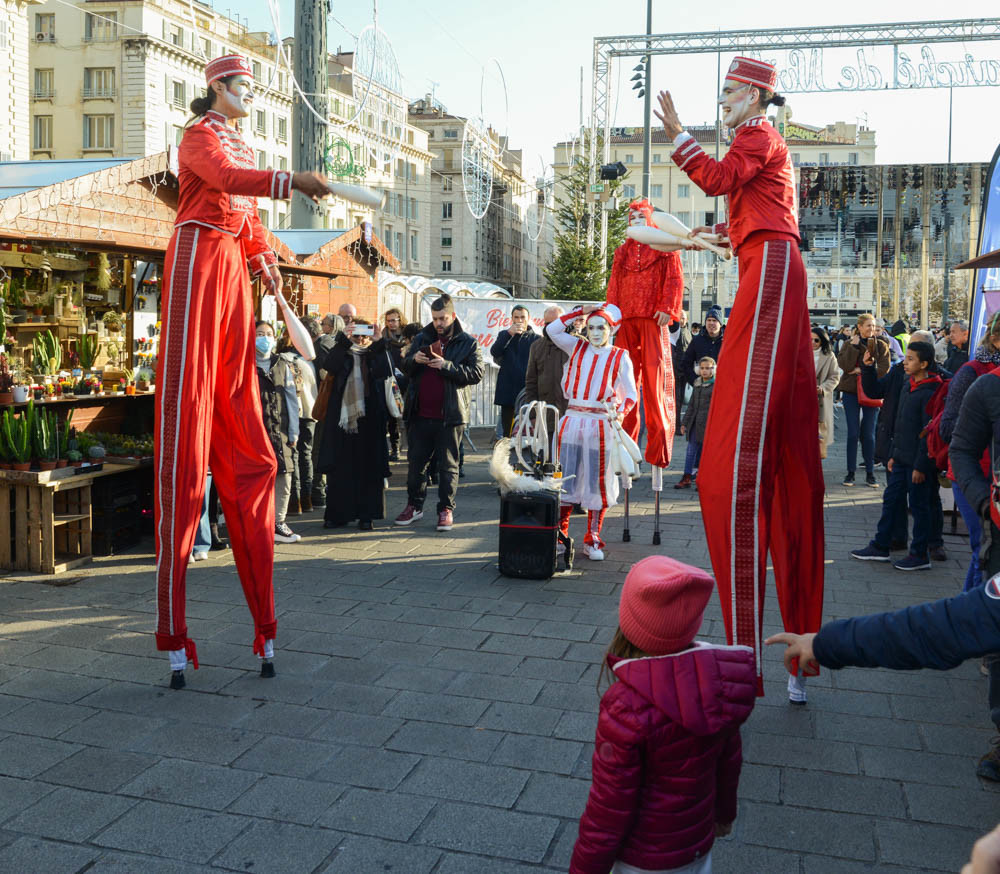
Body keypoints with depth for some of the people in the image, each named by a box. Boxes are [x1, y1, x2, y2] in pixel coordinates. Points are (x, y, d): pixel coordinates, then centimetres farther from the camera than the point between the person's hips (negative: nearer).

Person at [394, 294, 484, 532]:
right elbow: (405, 367, 16)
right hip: (420, 414, 4)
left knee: (448, 465, 4)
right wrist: (414, 360, -7)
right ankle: (414, 505, 22)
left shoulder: (467, 343, 0)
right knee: (415, 461, 10)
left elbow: (476, 373, -10)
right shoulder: (421, 339, 12)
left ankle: (446, 509, 13)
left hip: (450, 415, -4)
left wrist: (446, 365, -19)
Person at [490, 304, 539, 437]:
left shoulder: (535, 339, 5)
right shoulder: (504, 335, 12)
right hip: (508, 391, 2)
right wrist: (509, 333, -18)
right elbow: (494, 352, -7)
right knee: (507, 430, 6)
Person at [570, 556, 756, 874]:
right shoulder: (715, 678, -16)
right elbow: (729, 759, 1)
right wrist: (724, 812, 20)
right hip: (698, 844, 5)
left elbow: (609, 809, -23)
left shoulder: (626, 708, -34)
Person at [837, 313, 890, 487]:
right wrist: (854, 347, -14)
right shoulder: (849, 344, 4)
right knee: (853, 433, 0)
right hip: (851, 391, 0)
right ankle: (851, 472, 8)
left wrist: (862, 370, -11)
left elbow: (884, 369, -6)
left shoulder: (881, 345, 5)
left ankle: (870, 473, 10)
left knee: (869, 434, 2)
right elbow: (845, 365, -11)